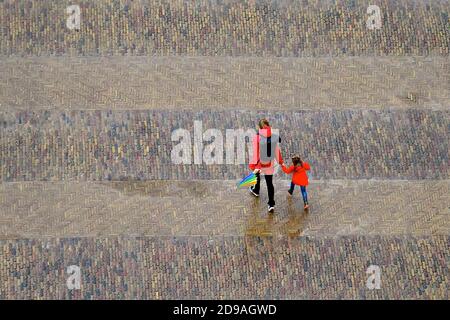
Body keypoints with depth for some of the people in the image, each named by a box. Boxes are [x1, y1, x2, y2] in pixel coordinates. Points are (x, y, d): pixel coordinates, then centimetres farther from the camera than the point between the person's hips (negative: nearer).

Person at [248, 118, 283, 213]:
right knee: (270, 183, 11)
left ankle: (256, 190, 59)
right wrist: (280, 161, 15)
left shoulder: (257, 138, -24)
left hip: (260, 163, -1)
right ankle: (271, 204, 9)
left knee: (257, 174, 32)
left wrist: (255, 166, -17)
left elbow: (256, 153, -22)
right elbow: (277, 151, -2)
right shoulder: (274, 137, -15)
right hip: (270, 164, 1)